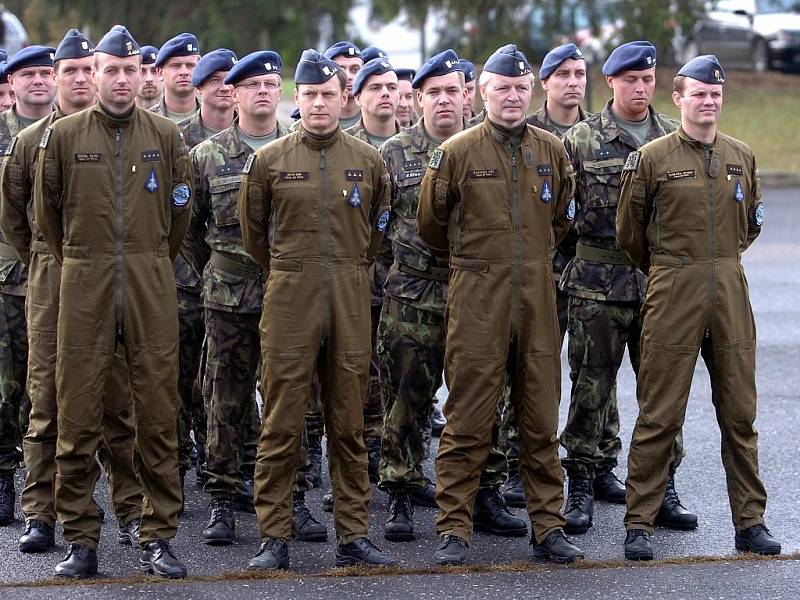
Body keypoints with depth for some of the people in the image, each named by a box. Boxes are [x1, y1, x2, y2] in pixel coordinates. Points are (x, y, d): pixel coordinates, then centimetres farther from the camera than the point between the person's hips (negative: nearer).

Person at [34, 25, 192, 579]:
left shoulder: (166, 136, 5)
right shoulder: (64, 135, 3)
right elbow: (47, 211, 12)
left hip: (152, 285, 1)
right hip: (84, 284, 0)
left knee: (157, 410, 1)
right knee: (78, 413, 0)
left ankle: (159, 537, 8)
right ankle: (81, 541, 7)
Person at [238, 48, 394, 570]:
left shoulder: (369, 161, 6)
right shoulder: (269, 160, 1)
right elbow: (253, 230, 12)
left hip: (351, 301, 2)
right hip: (289, 301, -2)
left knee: (349, 424, 7)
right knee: (282, 425, -1)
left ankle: (354, 535, 13)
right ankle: (275, 538, 4)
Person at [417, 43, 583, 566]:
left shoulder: (552, 151, 8)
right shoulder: (457, 152, -3)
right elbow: (430, 223, 8)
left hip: (537, 297, 3)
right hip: (477, 301, -3)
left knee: (541, 420, 8)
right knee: (468, 421, -2)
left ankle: (549, 527, 15)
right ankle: (454, 531, 3)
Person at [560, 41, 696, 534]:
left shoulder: (674, 138, 8)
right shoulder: (582, 139, 0)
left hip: (661, 280, 2)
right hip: (598, 281, -2)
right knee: (592, 383, 1)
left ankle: (663, 488, 12)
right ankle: (583, 482, 10)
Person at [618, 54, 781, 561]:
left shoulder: (742, 157, 9)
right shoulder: (652, 158, -3)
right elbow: (629, 230, 7)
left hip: (730, 291, 4)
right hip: (673, 292, -4)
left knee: (740, 412, 7)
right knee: (660, 414, -3)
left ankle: (750, 522, 15)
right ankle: (640, 524, 3)